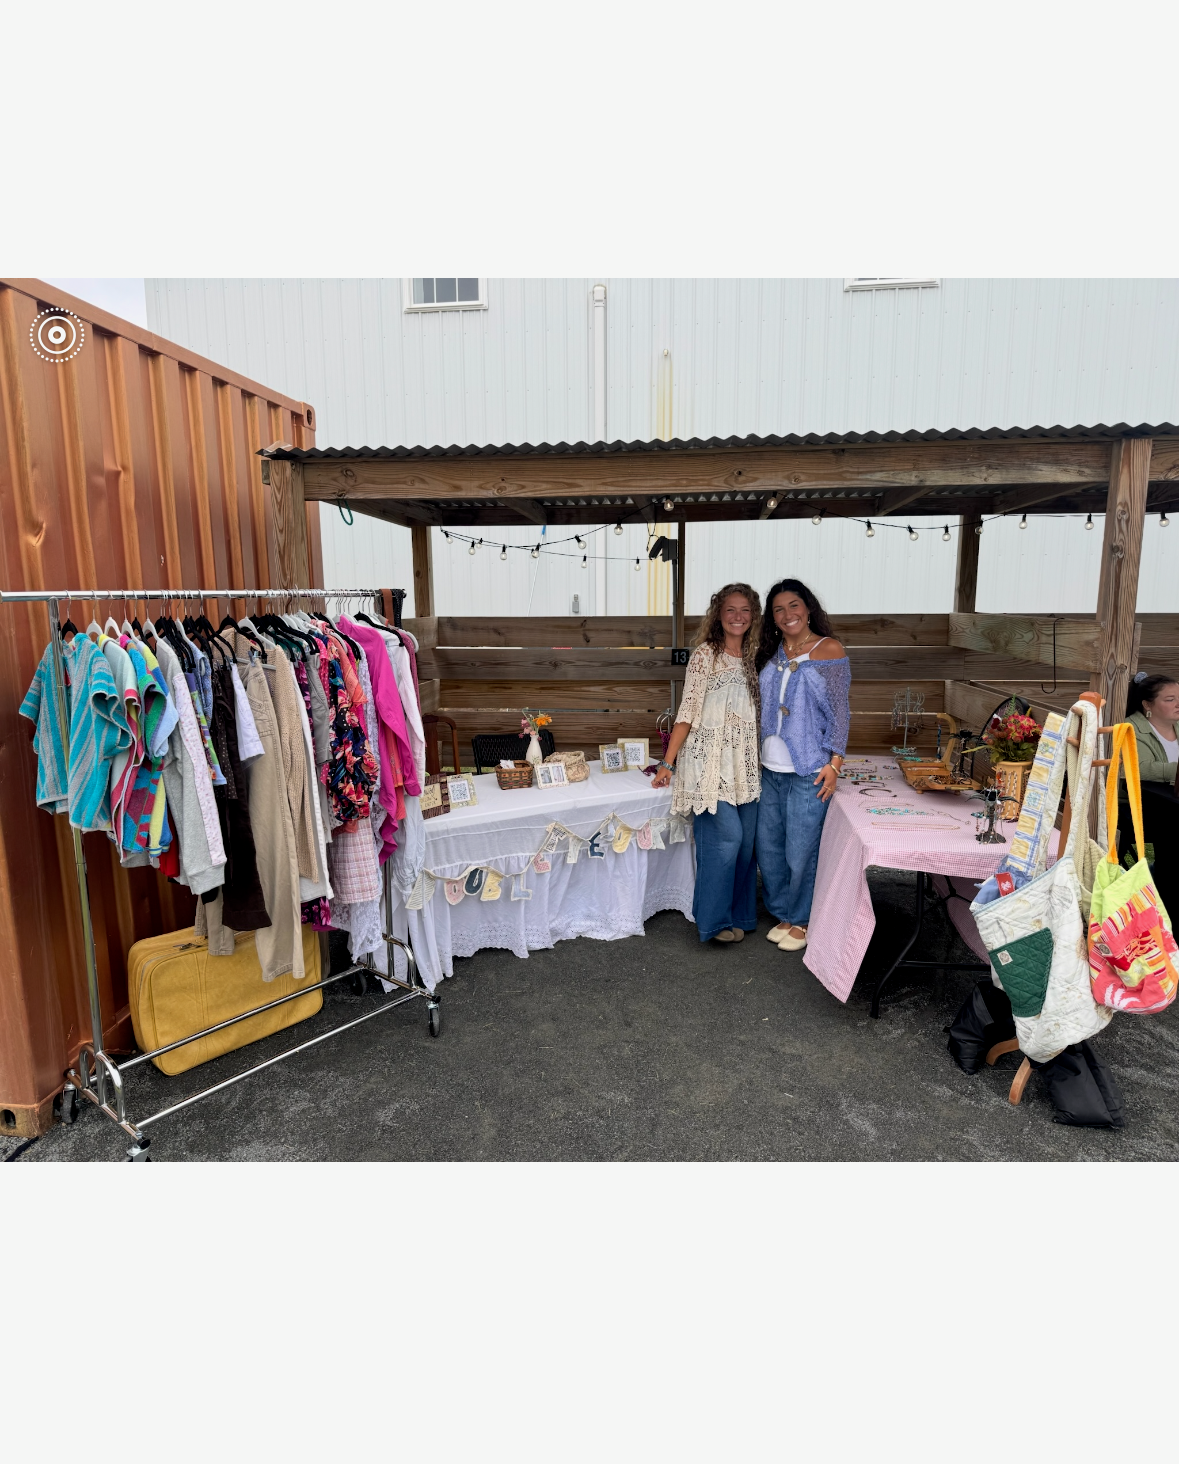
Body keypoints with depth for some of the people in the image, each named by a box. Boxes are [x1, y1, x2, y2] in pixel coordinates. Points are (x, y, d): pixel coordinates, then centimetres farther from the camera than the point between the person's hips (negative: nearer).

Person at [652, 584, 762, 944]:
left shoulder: (752, 656, 12)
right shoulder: (705, 654, -5)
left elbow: (758, 711, 16)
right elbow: (688, 712, -7)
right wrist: (667, 762, -10)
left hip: (745, 762, 6)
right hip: (711, 759, -6)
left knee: (746, 840, 8)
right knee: (727, 837, -10)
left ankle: (739, 914, 23)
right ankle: (714, 921, 5)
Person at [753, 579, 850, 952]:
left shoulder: (830, 650, -5)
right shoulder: (771, 652, 10)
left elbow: (840, 711, -6)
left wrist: (834, 763, -12)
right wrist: (756, 755, 12)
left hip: (809, 770, -6)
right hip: (771, 767, 6)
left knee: (800, 850, 1)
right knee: (768, 846, 12)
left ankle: (800, 919, 21)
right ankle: (783, 913, 30)